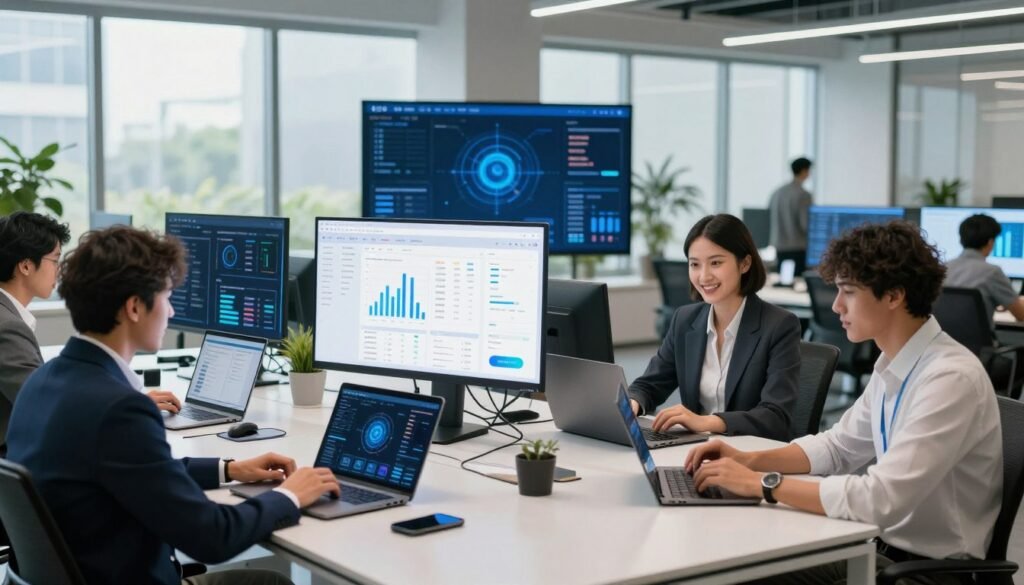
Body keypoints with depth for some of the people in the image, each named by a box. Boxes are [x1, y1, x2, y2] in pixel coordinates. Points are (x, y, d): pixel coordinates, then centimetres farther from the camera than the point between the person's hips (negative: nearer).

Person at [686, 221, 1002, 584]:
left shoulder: (951, 378, -23)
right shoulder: (894, 364, 4)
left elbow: (882, 499, -30)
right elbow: (839, 446, 16)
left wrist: (763, 483, -24)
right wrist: (750, 460, 2)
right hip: (888, 546, 7)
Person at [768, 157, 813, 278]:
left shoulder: (776, 193, 8)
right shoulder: (803, 195, -12)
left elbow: (769, 221, 12)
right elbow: (805, 224, -14)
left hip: (779, 247, 7)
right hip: (797, 248, -7)